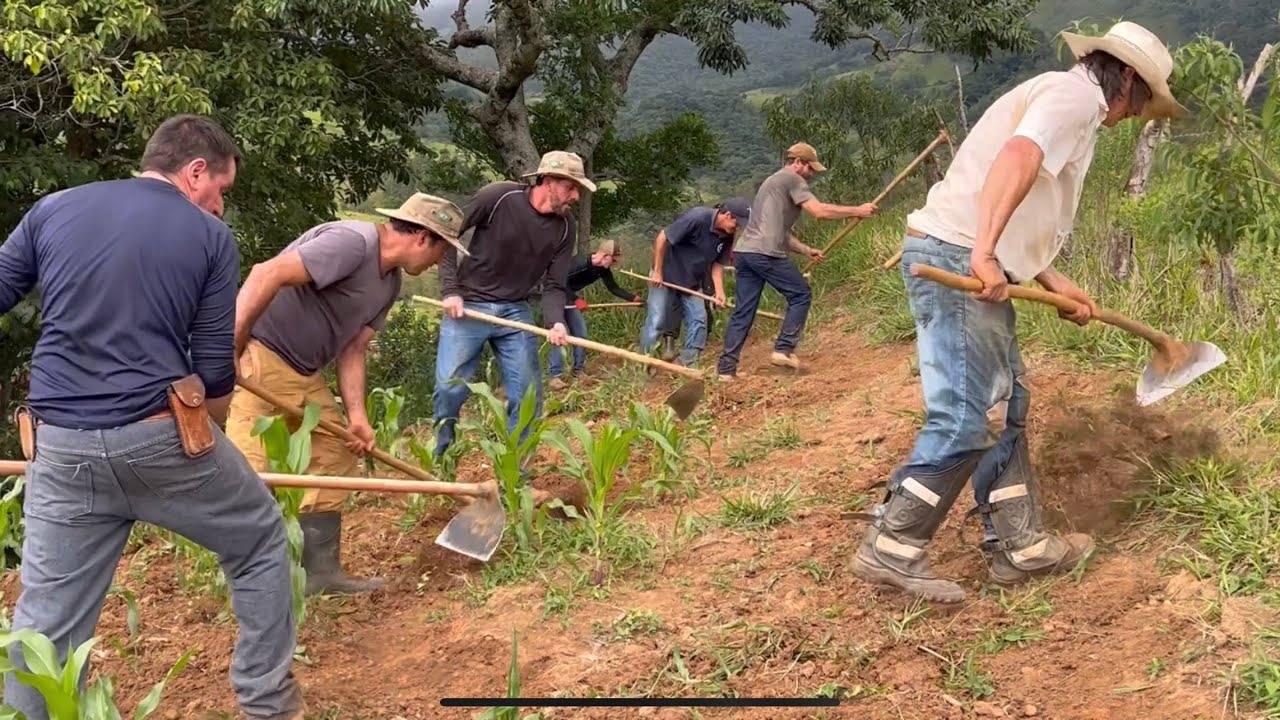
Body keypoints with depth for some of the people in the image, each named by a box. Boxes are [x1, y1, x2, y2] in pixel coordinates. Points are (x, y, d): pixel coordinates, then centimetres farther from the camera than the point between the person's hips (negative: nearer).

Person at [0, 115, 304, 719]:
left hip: (60, 449, 3)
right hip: (162, 436, -3)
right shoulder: (210, 236, 2)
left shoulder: (53, 210, 10)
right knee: (260, 545, 20)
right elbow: (214, 372, 2)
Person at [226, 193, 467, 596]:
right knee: (252, 474, -11)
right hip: (259, 356, -10)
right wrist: (227, 350, -30)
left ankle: (321, 571, 17)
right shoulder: (352, 242, -19)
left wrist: (356, 415, 0)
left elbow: (352, 349, 11)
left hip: (305, 371, 10)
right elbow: (267, 276, -27)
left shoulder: (389, 283, 12)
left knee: (334, 458, 10)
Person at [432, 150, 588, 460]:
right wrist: (451, 291, -13)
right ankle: (439, 463, 17)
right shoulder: (497, 197, -16)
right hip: (467, 307, -4)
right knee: (450, 388, -4)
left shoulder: (564, 226, -3)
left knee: (528, 394, 1)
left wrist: (556, 322, -21)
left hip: (515, 312, 4)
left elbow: (554, 285, -1)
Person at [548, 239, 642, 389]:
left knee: (580, 331, 5)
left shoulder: (603, 270, -8)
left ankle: (578, 369, 17)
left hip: (569, 296, 8)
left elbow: (614, 288, 3)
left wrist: (634, 298, -7)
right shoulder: (580, 263, -32)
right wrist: (576, 300, -31)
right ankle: (554, 376, -18)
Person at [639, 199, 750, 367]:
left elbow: (717, 264, 3)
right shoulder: (697, 217, -27)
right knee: (656, 320, -5)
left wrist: (719, 291, -12)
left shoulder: (727, 236, -6)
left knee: (698, 320, -1)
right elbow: (662, 237, -23)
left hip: (692, 282, 7)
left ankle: (689, 364, 7)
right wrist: (657, 271, -20)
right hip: (666, 276, -7)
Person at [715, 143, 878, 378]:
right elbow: (820, 211, -12)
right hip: (766, 254, -9)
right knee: (800, 295, 7)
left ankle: (726, 368, 5)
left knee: (743, 312, 8)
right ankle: (783, 349, 1)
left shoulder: (774, 182, 30)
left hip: (743, 252, 9)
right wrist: (857, 211, -4)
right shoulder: (792, 180, 0)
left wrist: (806, 250, 23)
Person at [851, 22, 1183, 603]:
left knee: (1005, 406, 13)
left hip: (973, 262, 11)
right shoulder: (1077, 93, -4)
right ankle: (891, 548, -5)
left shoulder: (1065, 102, 27)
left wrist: (1058, 285, 22)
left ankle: (1018, 546, 20)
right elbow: (1016, 158, -25)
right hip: (957, 259, -11)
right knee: (965, 418, -10)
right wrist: (985, 253, -35)